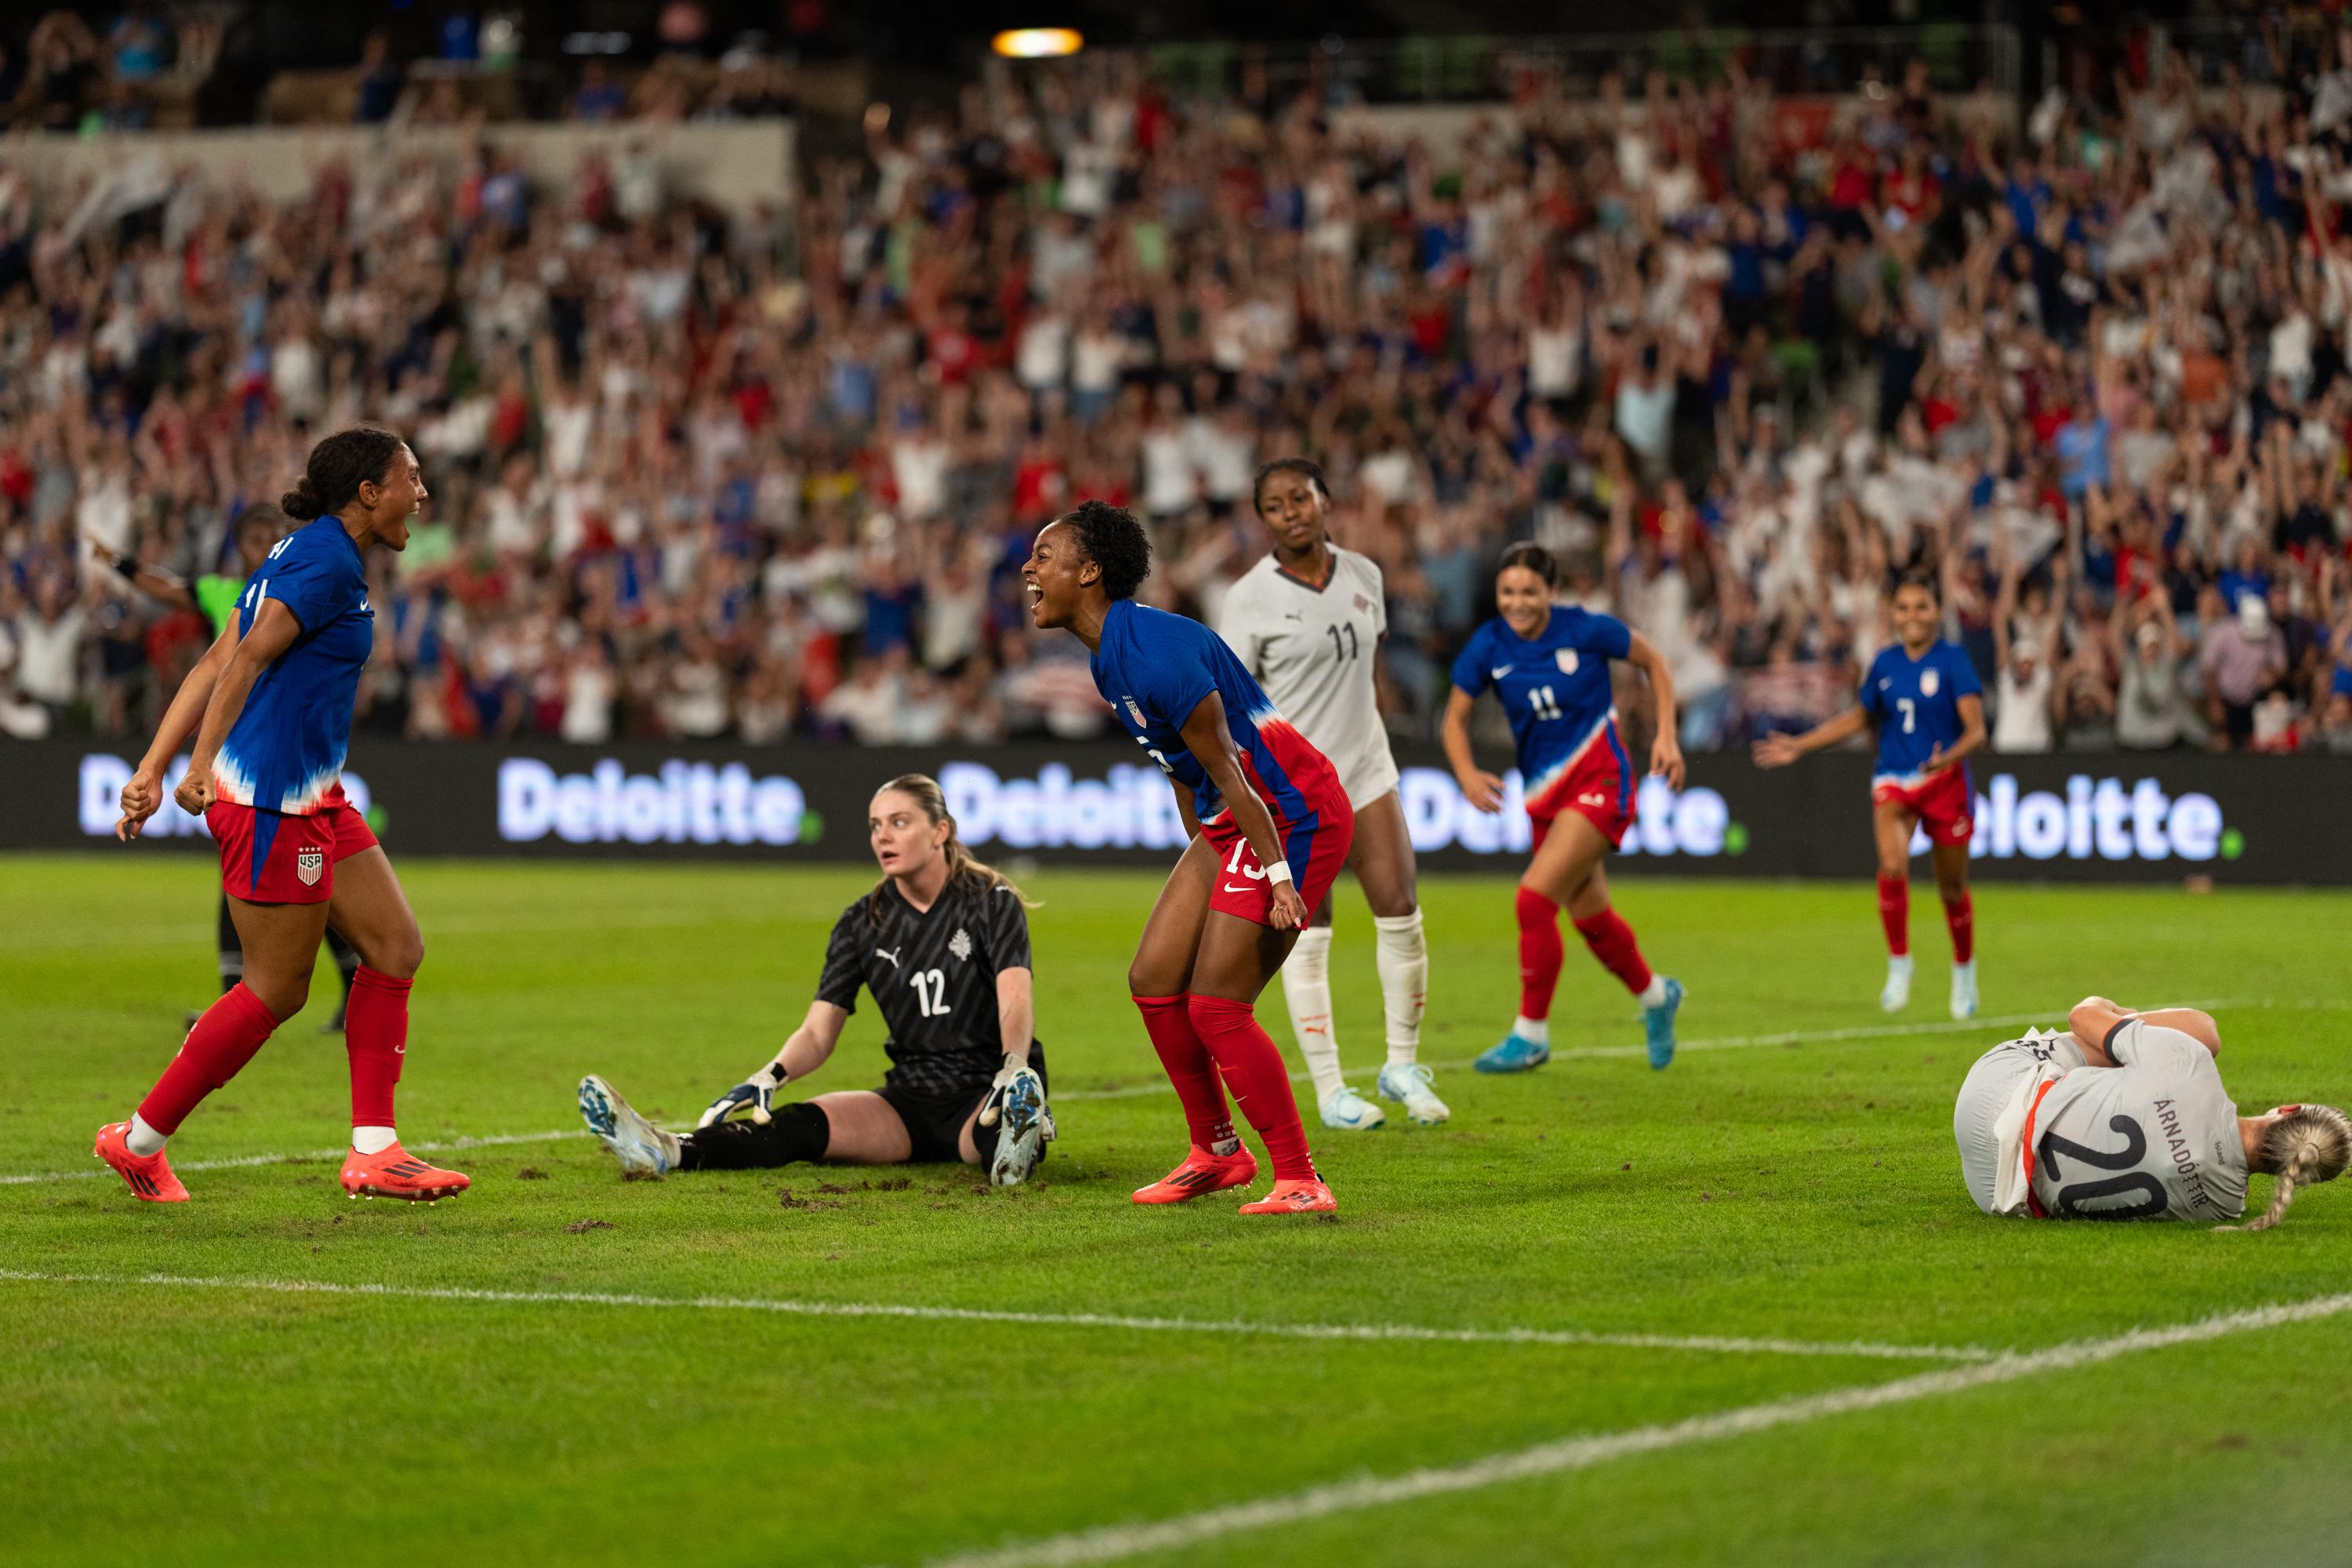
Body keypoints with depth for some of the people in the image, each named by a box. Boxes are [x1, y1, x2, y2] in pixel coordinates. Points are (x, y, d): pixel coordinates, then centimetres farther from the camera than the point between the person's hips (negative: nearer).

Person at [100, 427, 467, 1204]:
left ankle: (372, 1150, 8)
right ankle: (140, 1142, 9)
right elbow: (244, 660, -21)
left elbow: (214, 664, 13)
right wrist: (201, 767, -25)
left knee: (397, 948, 8)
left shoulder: (302, 552, 16)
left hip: (313, 798, 10)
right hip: (276, 798, -10)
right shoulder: (330, 561, -13)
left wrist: (152, 769, 10)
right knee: (277, 990, -1)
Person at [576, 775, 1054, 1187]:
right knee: (800, 1124, -24)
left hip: (985, 1095, -3)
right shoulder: (862, 924, 6)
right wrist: (770, 1076, -21)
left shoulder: (992, 902, -5)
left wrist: (1013, 1066, -42)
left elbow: (1016, 999, -21)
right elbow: (818, 1032, 1)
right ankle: (671, 1152, -46)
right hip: (911, 1099, 3)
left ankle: (1014, 1141, -76)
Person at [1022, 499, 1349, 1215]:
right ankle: (1216, 1153, 25)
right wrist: (1201, 863, 23)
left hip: (1295, 817, -10)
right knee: (1153, 980, 10)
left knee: (1215, 1006, -12)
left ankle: (1301, 1182, -4)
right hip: (1231, 821, 10)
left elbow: (1227, 771, -23)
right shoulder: (1109, 658, 9)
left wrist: (1278, 877, -22)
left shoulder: (1154, 654, -23)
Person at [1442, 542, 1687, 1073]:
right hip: (1544, 791, 5)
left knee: (1536, 898, -19)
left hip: (1599, 780, -5)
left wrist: (1666, 736, -5)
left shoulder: (1586, 630, -14)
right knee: (1590, 916, 16)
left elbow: (1653, 661, 2)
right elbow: (1455, 716, 4)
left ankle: (1531, 1034, -6)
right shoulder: (1489, 646, -5)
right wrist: (1467, 773, -14)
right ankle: (1656, 996, 44)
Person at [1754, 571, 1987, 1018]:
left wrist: (1949, 758, -37)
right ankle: (1899, 965, -10)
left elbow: (1976, 729, -16)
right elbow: (1861, 718, 21)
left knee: (1952, 888, 8)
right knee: (1892, 865, -25)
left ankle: (1964, 969, 34)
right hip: (1893, 780, 2)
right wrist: (1799, 746, 20)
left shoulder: (1952, 660, -9)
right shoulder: (1885, 662, 4)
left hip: (1945, 781, -2)